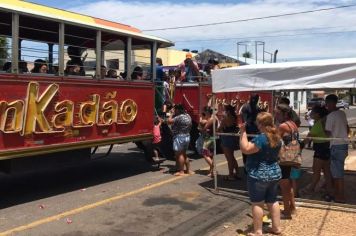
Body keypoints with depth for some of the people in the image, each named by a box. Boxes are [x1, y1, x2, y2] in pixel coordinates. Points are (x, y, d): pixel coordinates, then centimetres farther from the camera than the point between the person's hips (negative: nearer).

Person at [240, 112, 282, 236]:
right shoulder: (276, 137, 5)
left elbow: (245, 149, -23)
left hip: (258, 175, -8)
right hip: (274, 173, 8)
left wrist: (243, 132, -18)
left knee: (257, 204, 1)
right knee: (272, 201, 18)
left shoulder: (261, 138, -22)